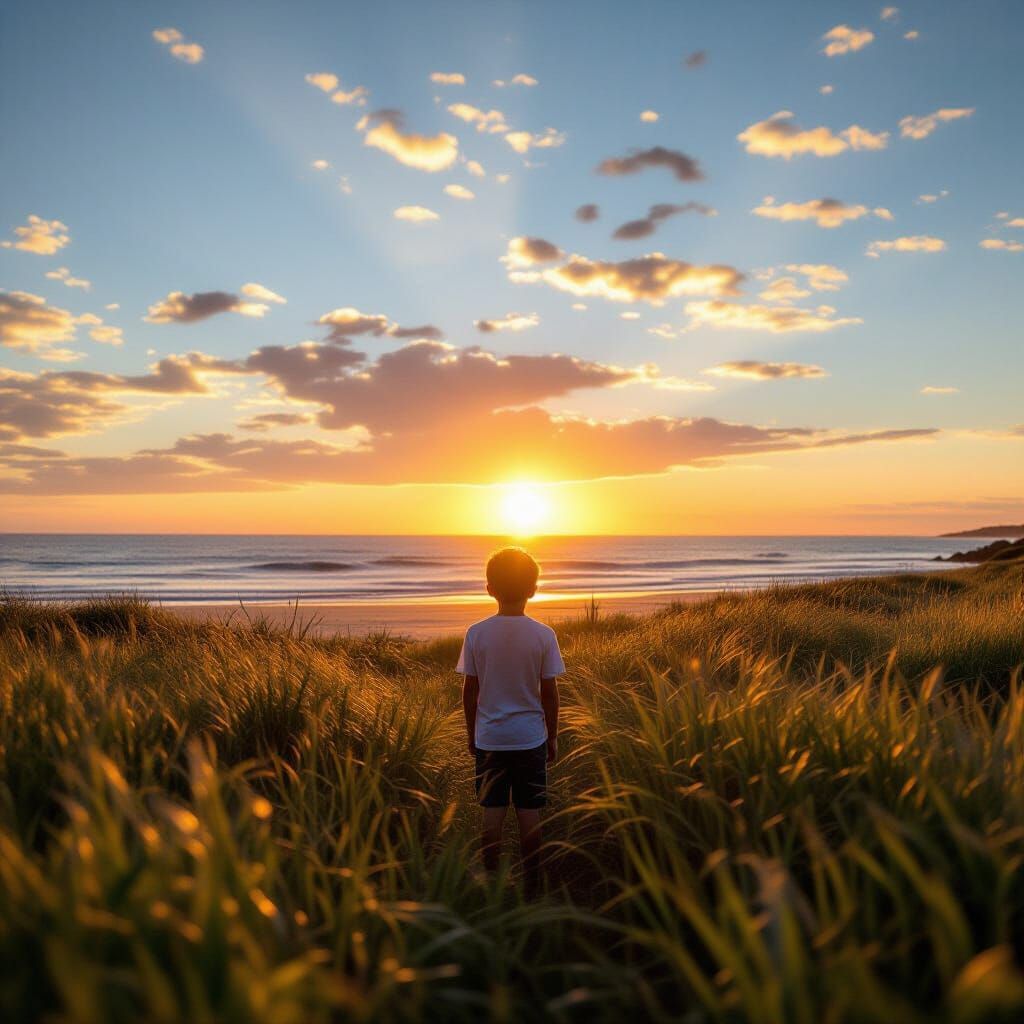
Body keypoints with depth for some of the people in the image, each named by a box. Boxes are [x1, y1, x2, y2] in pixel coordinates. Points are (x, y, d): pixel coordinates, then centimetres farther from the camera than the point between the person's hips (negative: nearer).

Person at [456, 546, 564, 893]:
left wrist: (471, 733, 11)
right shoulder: (543, 635, -10)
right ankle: (531, 883, 19)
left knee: (492, 812, 9)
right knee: (529, 812, 9)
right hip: (530, 737, 0)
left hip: (489, 738, 1)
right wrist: (552, 736, 8)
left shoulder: (476, 634, -9)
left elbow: (469, 691, -3)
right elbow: (549, 693, -5)